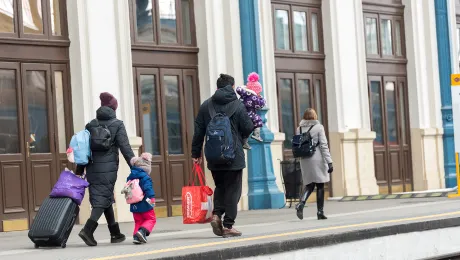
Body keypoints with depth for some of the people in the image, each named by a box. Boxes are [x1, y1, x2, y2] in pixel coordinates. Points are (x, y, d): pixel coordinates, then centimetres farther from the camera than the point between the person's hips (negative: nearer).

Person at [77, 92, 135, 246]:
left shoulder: (91, 125, 11)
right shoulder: (117, 125, -1)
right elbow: (125, 147, -8)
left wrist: (79, 170, 15)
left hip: (92, 168, 5)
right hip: (108, 168, -5)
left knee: (104, 198, 14)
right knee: (103, 199, -5)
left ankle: (116, 234, 21)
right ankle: (88, 230, -24)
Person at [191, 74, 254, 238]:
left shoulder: (206, 106, 6)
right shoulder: (237, 105, -5)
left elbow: (198, 131, 6)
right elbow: (248, 129, -5)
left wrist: (196, 153, 12)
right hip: (234, 156, -4)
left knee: (220, 186, 18)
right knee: (233, 190, 2)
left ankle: (216, 214, -4)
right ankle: (228, 225, -2)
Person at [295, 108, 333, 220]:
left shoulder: (299, 129, 6)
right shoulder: (318, 127, -5)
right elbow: (324, 146, -9)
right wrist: (329, 162, -10)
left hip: (304, 161, 4)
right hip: (318, 159, -4)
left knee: (309, 185, 10)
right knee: (320, 186, 5)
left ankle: (301, 204, -15)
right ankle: (320, 212, 6)